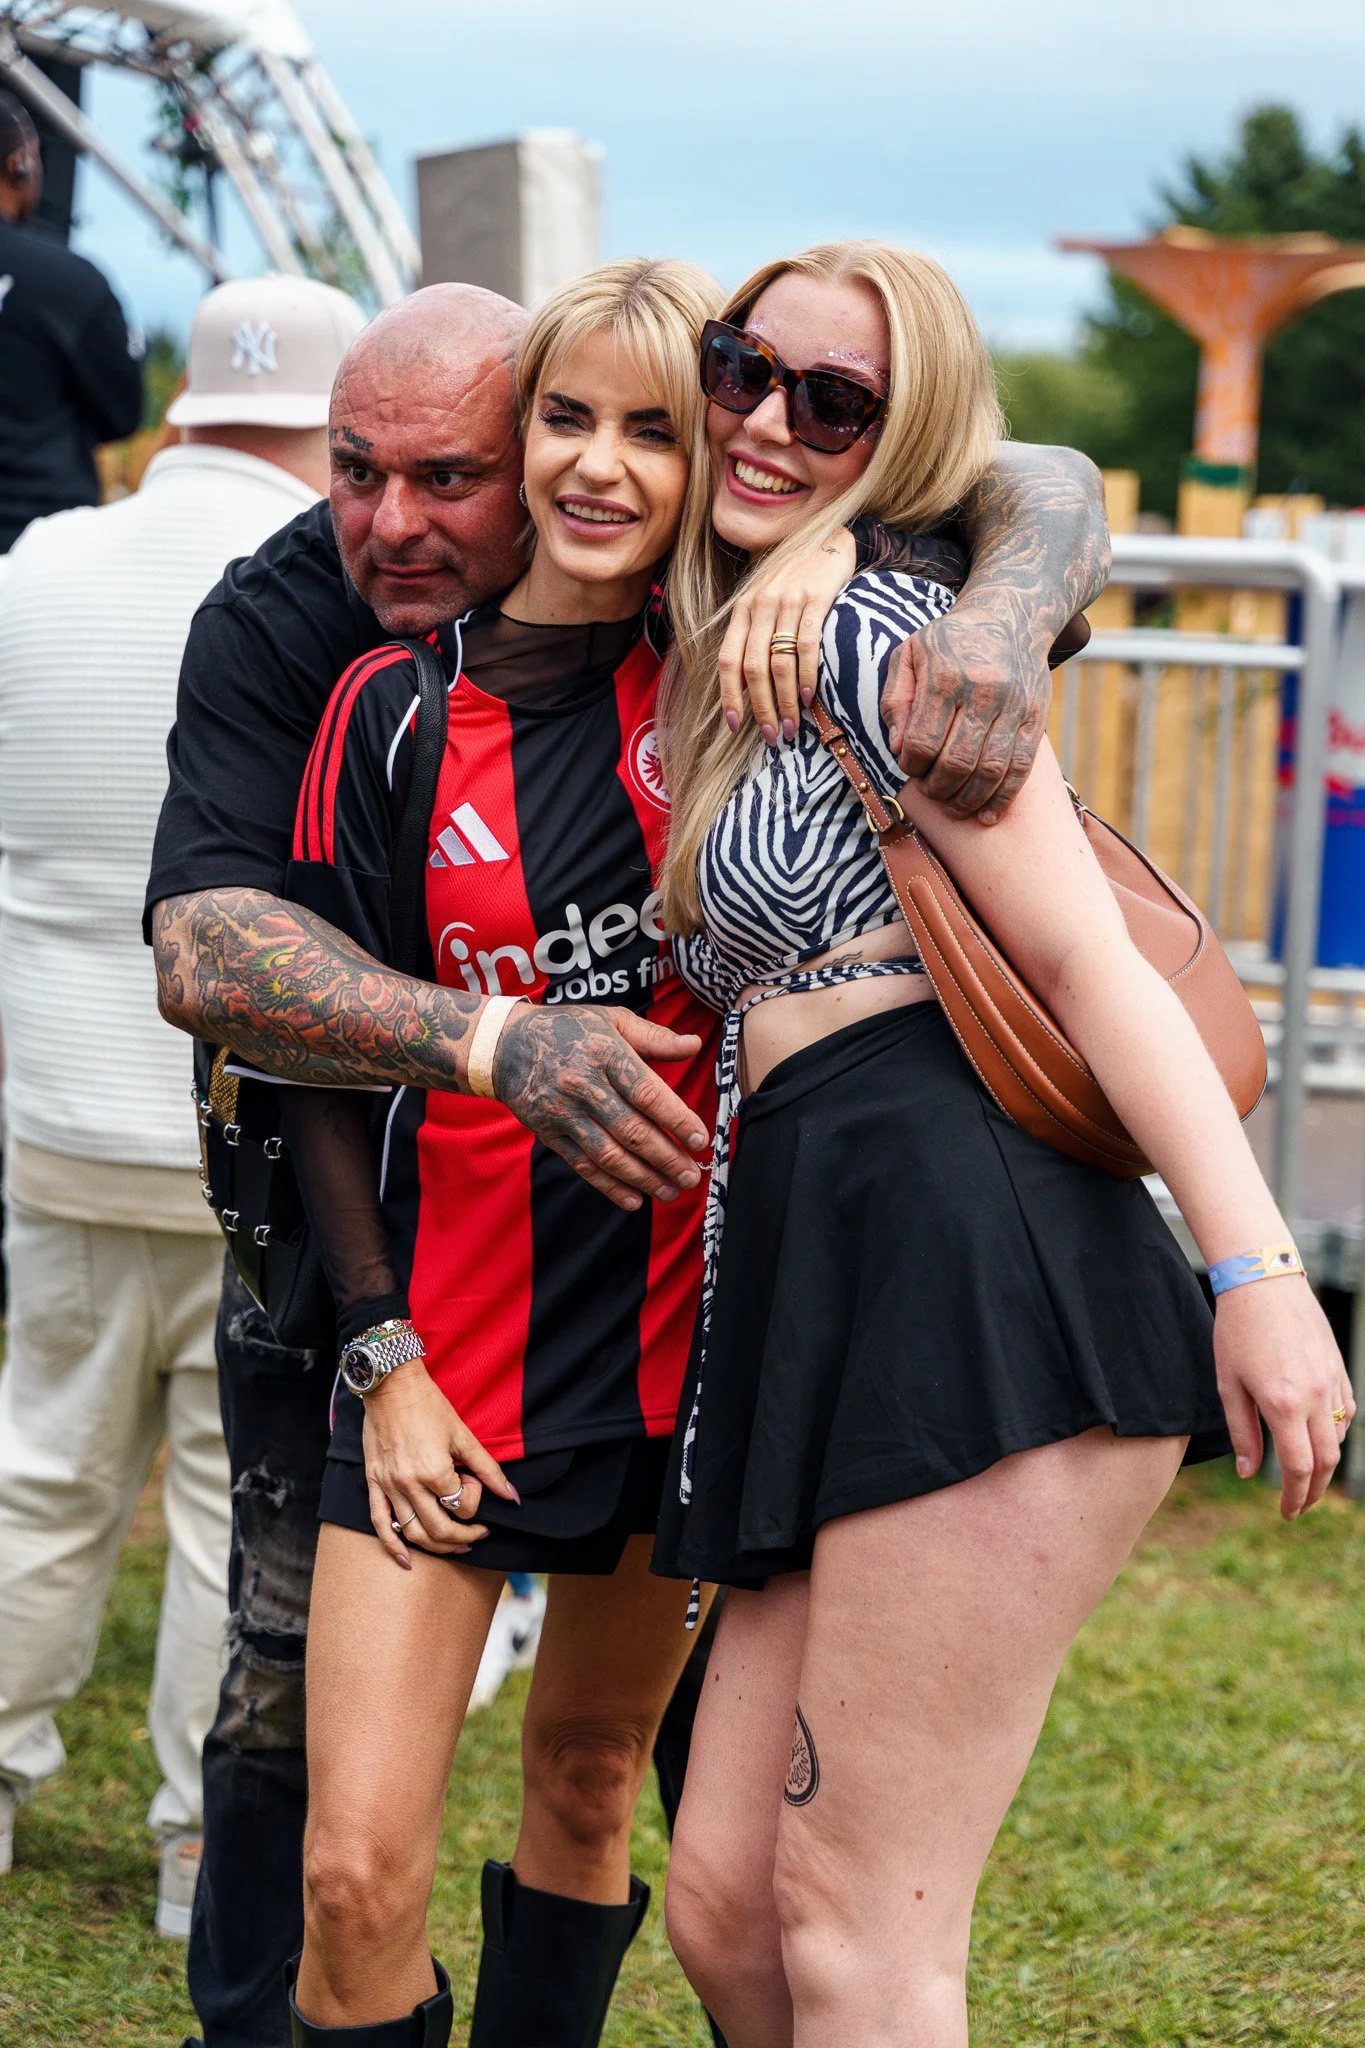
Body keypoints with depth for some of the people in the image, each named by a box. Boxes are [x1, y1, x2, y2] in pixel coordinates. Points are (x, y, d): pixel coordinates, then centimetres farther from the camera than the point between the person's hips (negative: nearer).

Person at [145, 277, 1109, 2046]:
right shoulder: (278, 624, -20)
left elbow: (1042, 489, -18)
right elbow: (203, 953, -33)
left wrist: (1003, 607, -43)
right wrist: (492, 1045, -48)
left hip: (653, 1175, 1)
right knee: (304, 1668, 2)